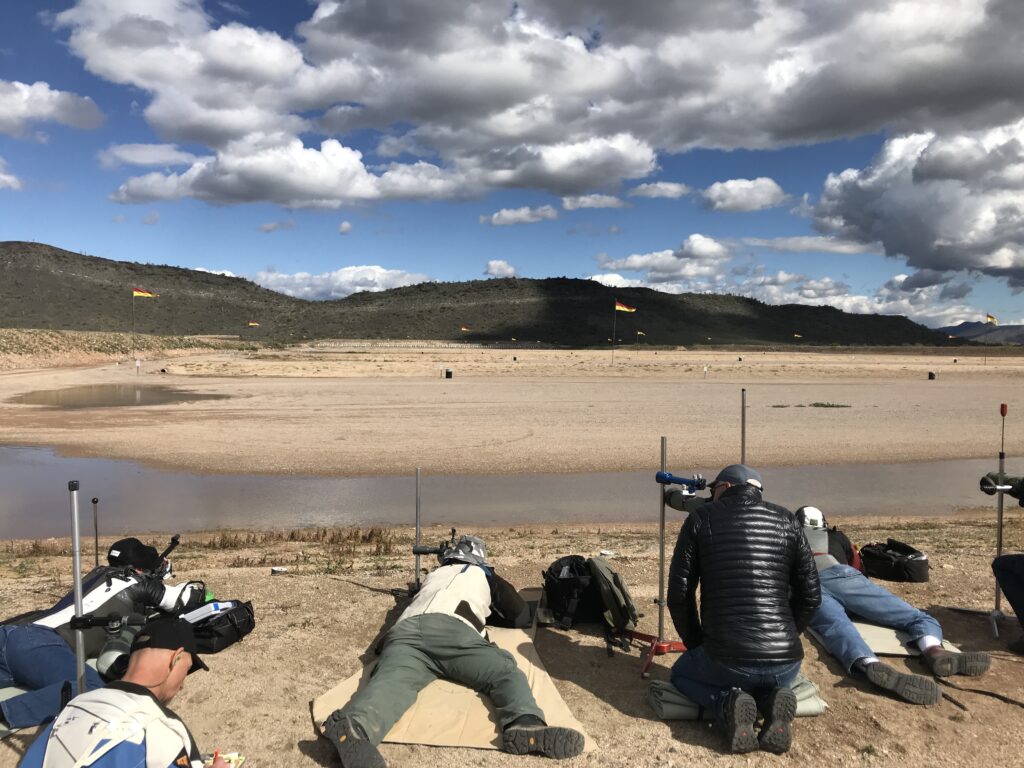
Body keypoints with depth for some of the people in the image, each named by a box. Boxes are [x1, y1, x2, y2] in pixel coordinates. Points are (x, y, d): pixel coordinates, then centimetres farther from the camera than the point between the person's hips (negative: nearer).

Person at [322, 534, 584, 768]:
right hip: (450, 629, -3)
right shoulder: (483, 575, 35)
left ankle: (354, 727, -58)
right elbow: (522, 617, 36)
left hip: (404, 631, 3)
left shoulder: (434, 574, 44)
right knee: (505, 672, -8)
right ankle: (526, 725, -42)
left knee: (393, 681, -24)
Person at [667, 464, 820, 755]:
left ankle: (727, 704, -2)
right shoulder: (786, 520, 10)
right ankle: (773, 699, 3)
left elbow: (679, 594, 0)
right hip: (786, 661, 3)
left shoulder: (701, 518, 3)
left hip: (726, 659, -3)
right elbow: (811, 596, 9)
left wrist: (696, 645, 15)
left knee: (682, 673, 30)